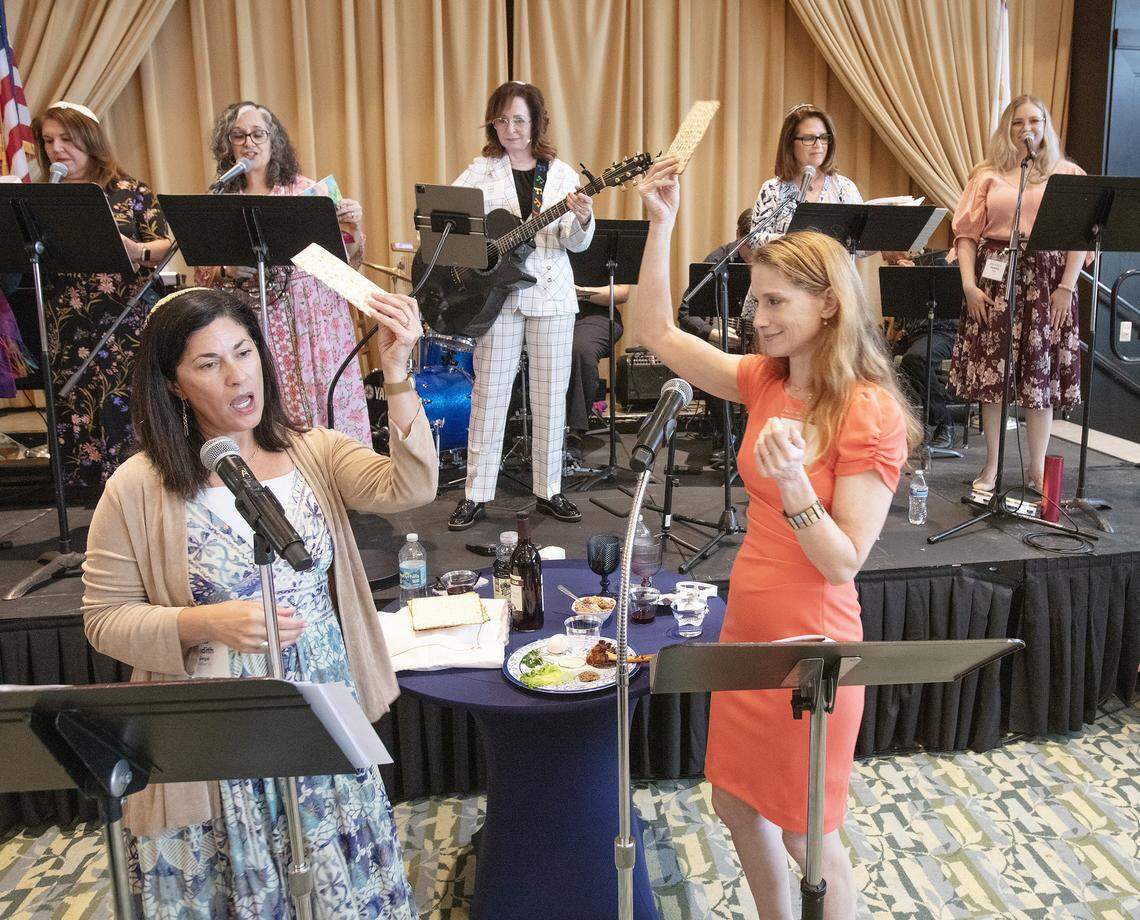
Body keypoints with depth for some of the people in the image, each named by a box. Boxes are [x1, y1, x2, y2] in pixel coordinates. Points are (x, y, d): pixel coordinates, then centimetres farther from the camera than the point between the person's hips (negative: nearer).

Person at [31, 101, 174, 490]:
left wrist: (136, 250, -18)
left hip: (129, 330, -3)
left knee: (127, 417, -5)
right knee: (76, 426, 1)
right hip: (67, 337, 3)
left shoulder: (129, 192, 5)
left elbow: (166, 248, 1)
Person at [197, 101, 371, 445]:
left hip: (314, 323, -1)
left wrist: (353, 228, -13)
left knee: (327, 412, -2)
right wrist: (228, 270, -12)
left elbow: (346, 264, 5)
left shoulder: (308, 190, 4)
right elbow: (203, 276, 8)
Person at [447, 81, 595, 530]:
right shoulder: (481, 170, 3)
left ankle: (549, 490, 17)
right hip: (497, 293, -1)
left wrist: (582, 220, -20)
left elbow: (576, 244, 1)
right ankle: (476, 494, 9)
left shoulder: (561, 173, 6)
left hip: (551, 295, 1)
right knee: (489, 394, 2)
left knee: (550, 396, 5)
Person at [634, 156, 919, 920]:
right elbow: (658, 334, -1)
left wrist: (792, 483, -36)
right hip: (746, 628, 7)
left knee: (807, 835, 12)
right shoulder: (767, 380, 0)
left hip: (810, 644, -7)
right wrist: (662, 223, -8)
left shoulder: (872, 415, -19)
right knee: (738, 803, 21)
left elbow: (844, 563, -20)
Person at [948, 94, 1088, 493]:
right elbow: (966, 232, 4)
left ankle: (1038, 467, 14)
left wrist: (1067, 287, -7)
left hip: (1046, 277, 0)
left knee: (1042, 373, 2)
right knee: (991, 372, 1)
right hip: (995, 275, 0)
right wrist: (969, 284, -7)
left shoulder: (1068, 174, 9)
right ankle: (991, 466, 12)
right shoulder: (987, 174, 10)